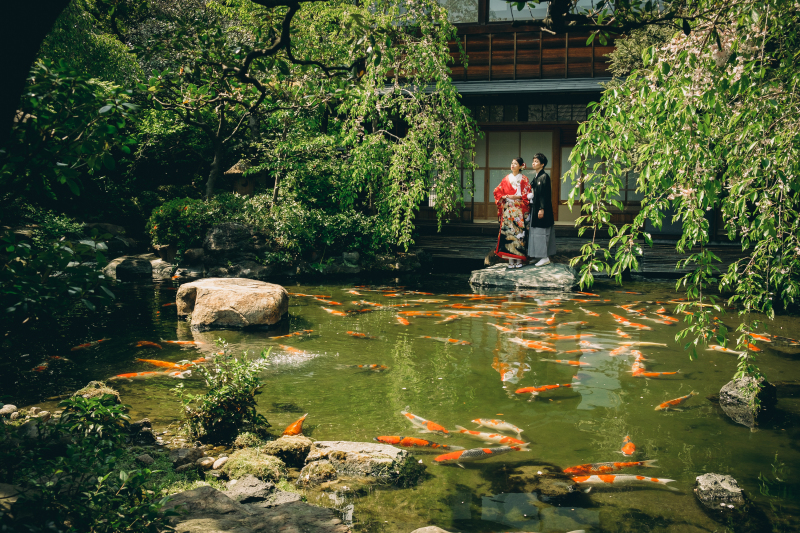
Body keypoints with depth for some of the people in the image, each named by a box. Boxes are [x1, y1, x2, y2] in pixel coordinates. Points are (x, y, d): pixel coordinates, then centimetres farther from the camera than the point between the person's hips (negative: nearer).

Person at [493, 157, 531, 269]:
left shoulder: (524, 179, 4)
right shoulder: (506, 179, 12)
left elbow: (527, 194, -1)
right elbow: (498, 191, 14)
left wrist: (516, 197, -13)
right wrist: (505, 197, -4)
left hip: (519, 209, -2)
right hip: (507, 209, 3)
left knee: (519, 232, -5)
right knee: (508, 231, -4)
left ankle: (519, 260, 1)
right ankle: (510, 260, -1)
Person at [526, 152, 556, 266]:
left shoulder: (544, 177, -13)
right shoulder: (535, 177, 14)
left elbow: (545, 194, -17)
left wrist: (542, 209, -20)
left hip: (542, 208, -10)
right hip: (535, 207, 10)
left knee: (541, 231, -6)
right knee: (535, 232, 11)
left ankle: (545, 257, 0)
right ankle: (542, 256, 16)